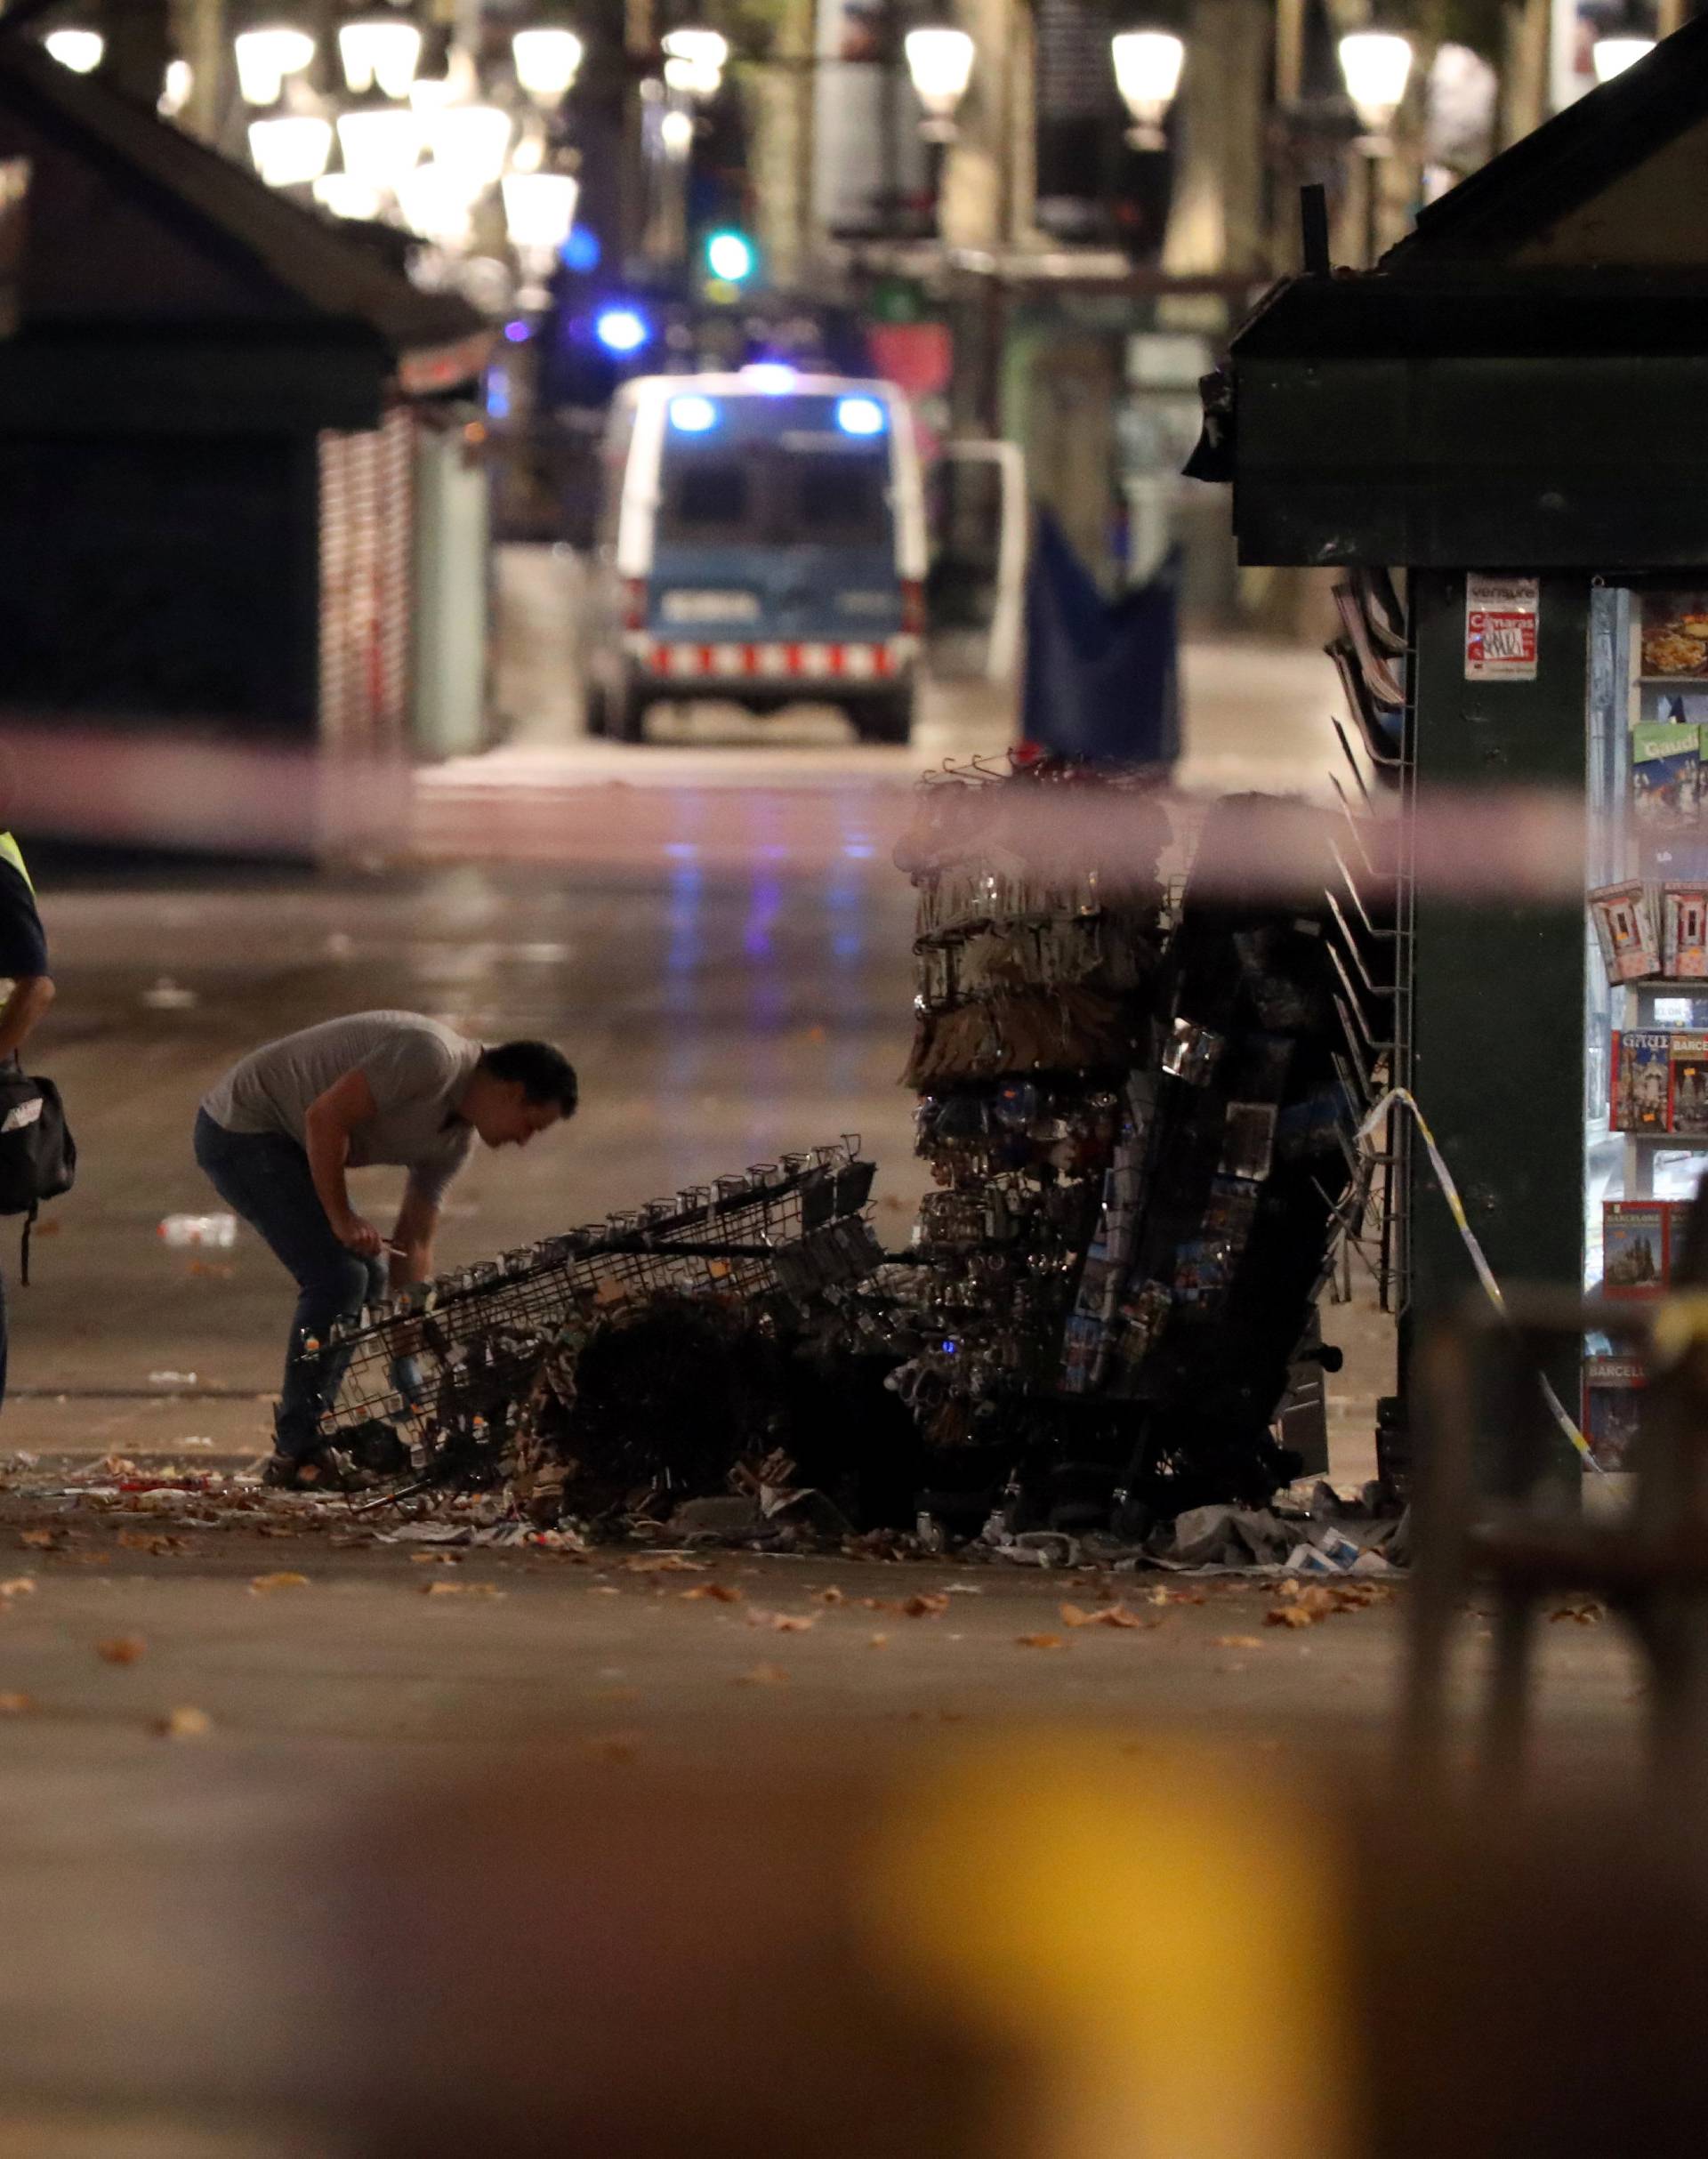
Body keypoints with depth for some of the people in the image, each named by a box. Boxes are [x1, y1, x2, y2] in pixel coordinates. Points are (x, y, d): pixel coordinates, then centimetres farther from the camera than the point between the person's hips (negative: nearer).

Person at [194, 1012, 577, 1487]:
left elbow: (414, 1244, 12)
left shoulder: (455, 1139, 8)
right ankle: (297, 1455, -11)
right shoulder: (433, 1058, -23)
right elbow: (325, 1117, -26)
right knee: (336, 1276, -15)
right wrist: (342, 1218, -18)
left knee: (366, 1279, 10)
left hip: (283, 1142, 10)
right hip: (239, 1127, -10)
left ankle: (301, 1443, 14)